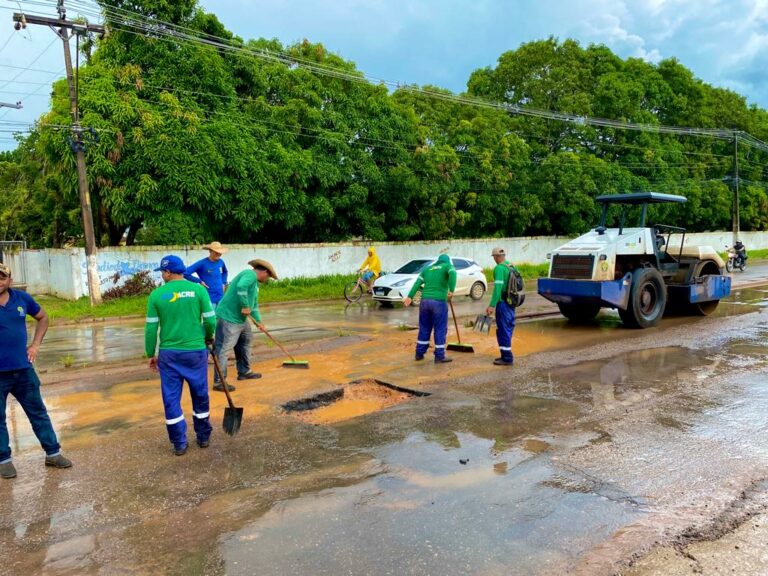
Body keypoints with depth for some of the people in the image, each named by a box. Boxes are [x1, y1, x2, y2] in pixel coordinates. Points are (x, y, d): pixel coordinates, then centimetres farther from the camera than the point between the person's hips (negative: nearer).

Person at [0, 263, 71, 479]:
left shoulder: (22, 298, -1)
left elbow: (42, 317, 16)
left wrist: (35, 344, 6)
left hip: (23, 369, 3)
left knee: (38, 412, 12)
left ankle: (53, 453, 23)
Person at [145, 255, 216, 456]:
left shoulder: (157, 295, -3)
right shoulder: (198, 289, -4)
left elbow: (151, 328, 0)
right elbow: (210, 320, -3)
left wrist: (151, 354, 12)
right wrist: (208, 337, 18)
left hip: (168, 354, 0)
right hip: (196, 351, 0)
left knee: (171, 398, 10)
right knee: (200, 396, 16)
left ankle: (179, 444, 15)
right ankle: (203, 437, 27)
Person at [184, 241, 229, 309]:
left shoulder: (221, 262, 4)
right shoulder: (202, 263, -13)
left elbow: (225, 272, 28)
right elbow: (185, 273, -16)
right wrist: (199, 281, -12)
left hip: (220, 298, 6)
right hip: (209, 298, -6)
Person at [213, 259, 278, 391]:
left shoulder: (255, 282, 20)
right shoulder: (250, 274, -13)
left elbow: (254, 304, 26)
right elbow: (241, 287, -33)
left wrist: (258, 321, 16)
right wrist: (245, 306, -24)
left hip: (241, 318, 11)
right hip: (229, 317, -11)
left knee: (246, 340, 23)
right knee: (224, 349, -9)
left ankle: (244, 372, 35)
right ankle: (218, 382, -7)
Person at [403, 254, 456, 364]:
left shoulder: (427, 268, 21)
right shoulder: (448, 266, 8)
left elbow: (417, 283, 9)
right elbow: (453, 273, -16)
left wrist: (410, 297, 2)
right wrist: (451, 290, -22)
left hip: (425, 301, 5)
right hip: (439, 302, -5)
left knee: (424, 328, 15)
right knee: (440, 329, 3)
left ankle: (419, 353, 21)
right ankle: (439, 356, 7)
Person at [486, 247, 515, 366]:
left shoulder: (499, 268, -15)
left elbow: (497, 288, -21)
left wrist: (492, 305, -22)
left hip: (503, 303, -9)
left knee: (503, 331, -3)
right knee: (508, 330, 16)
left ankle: (507, 358, 1)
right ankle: (506, 355, 24)